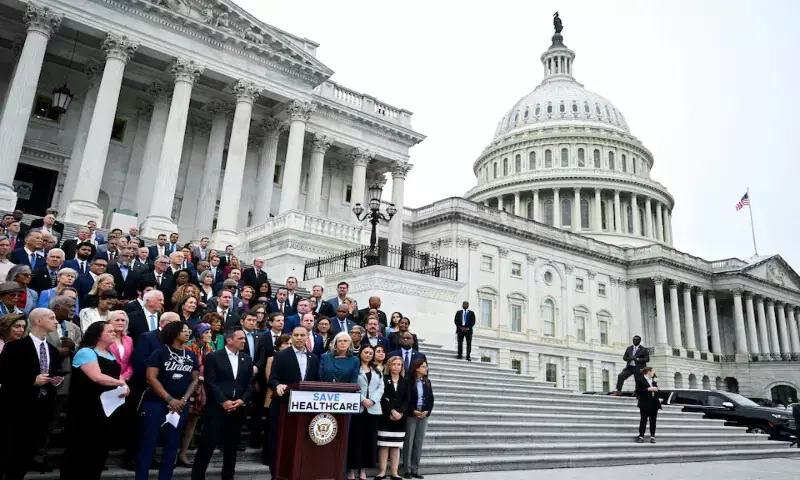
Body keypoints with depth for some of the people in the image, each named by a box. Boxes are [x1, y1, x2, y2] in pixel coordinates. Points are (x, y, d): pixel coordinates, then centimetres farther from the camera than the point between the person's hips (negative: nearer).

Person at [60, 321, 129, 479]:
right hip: (85, 410, -8)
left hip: (105, 409, 8)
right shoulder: (86, 352, -14)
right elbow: (97, 377, -25)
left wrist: (124, 387, -6)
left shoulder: (110, 355, 13)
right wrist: (121, 383, -13)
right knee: (79, 449, 1)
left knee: (100, 448, 14)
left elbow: (117, 376, 17)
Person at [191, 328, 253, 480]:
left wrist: (243, 400, -7)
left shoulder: (247, 359, 10)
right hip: (217, 408, -4)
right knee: (208, 444, -3)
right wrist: (223, 401, -16)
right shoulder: (213, 357, -4)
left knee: (232, 445, 11)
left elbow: (249, 384, 9)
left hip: (238, 408, 4)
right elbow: (210, 383, -10)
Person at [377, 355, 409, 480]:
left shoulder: (405, 381, 11)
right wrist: (392, 411, -16)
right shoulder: (383, 379, 2)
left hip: (400, 418, 3)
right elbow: (382, 398, -8)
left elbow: (406, 400, 5)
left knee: (396, 446, 4)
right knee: (384, 445, -3)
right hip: (386, 417, -3)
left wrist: (400, 413, -11)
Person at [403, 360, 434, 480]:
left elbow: (431, 399, 8)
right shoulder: (408, 381, -6)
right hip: (411, 414, -5)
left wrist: (427, 411, -6)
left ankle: (415, 469, 12)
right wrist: (413, 411, -15)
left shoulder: (427, 382, 9)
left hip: (424, 415, 5)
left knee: (419, 442, 6)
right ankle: (407, 469, 6)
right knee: (409, 441, -1)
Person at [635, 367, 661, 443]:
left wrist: (656, 390, 3)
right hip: (645, 404, -7)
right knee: (643, 420, -8)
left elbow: (656, 390, 26)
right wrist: (648, 389, -18)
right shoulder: (640, 380, -4)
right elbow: (638, 391, -13)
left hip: (654, 404, 7)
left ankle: (652, 437, 10)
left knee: (653, 420, 5)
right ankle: (641, 436, -5)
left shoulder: (653, 381, 19)